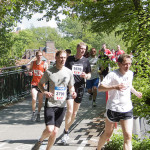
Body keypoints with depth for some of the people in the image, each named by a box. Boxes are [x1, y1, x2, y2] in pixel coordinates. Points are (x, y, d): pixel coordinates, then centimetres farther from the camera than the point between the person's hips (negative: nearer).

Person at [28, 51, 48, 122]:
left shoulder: (44, 64, -3)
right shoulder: (33, 63, 5)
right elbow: (30, 70, 20)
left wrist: (42, 73, -23)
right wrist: (30, 72, -4)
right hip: (34, 83, 1)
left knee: (40, 101, 7)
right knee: (33, 99, -15)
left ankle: (38, 114, 27)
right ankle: (33, 113, 6)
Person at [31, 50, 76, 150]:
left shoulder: (69, 72, 1)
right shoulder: (49, 72, -7)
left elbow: (71, 86, 13)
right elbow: (40, 84, 5)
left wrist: (73, 92, -9)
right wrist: (44, 92, -15)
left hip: (62, 105, 3)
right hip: (50, 104, -3)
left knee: (55, 132, 5)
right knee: (49, 130, -14)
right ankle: (40, 141, 18)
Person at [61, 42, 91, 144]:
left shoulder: (86, 61, 7)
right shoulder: (70, 59, 3)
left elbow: (89, 75, 13)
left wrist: (86, 75, -9)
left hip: (80, 88, 3)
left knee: (74, 113, 10)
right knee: (69, 111, -16)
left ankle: (67, 129, 29)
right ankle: (66, 132, -1)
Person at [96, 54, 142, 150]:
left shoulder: (130, 74, 6)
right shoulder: (112, 75, -15)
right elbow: (100, 88, -25)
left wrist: (136, 93, 36)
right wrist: (115, 87, -38)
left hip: (127, 109, 4)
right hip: (113, 109, -4)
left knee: (128, 136, -6)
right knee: (108, 134, 12)